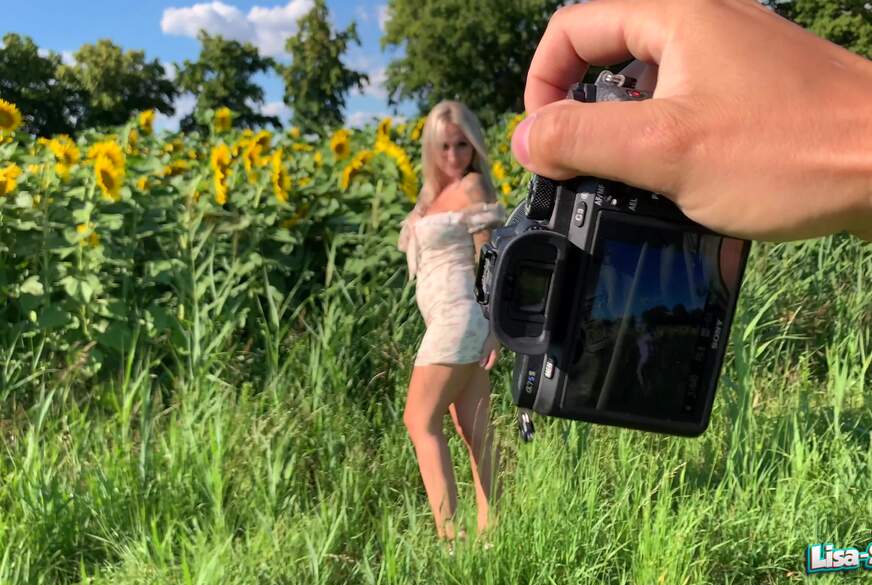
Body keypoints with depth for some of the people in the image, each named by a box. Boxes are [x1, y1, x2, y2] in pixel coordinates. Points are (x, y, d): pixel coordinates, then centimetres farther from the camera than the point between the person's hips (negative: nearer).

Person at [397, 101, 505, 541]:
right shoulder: (434, 193, 19)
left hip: (459, 315, -8)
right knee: (474, 430, 6)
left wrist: (493, 325, -15)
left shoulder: (472, 187, -5)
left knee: (420, 420, -8)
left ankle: (447, 530, -10)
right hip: (451, 320, 8)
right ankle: (487, 528, 11)